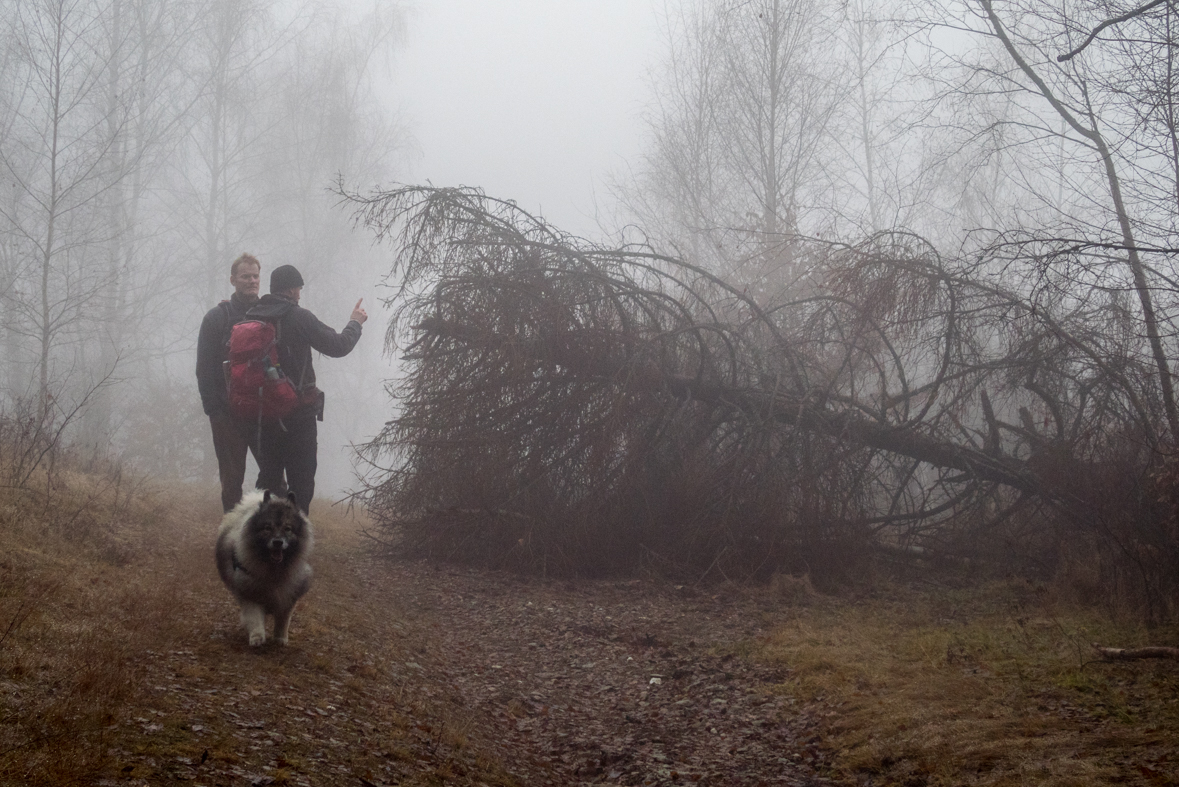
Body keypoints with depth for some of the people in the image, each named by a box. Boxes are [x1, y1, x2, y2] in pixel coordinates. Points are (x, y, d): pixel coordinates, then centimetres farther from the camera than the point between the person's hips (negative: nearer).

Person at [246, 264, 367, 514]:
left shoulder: (253, 319, 3)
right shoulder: (299, 317, -13)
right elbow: (338, 346, -8)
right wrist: (355, 323, 9)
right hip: (298, 413, -6)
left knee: (269, 476, 14)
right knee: (301, 479, 2)